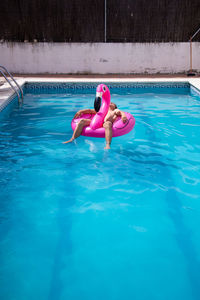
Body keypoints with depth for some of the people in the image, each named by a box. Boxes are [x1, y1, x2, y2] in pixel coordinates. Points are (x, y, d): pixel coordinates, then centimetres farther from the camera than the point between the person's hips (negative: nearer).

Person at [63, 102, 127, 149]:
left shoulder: (115, 111, 32)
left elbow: (121, 112, 11)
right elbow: (90, 110, 38)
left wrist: (123, 116, -14)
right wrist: (81, 111, 24)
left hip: (105, 123, -4)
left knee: (108, 123, -40)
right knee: (82, 121, -16)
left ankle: (108, 145, -59)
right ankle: (72, 139, -25)